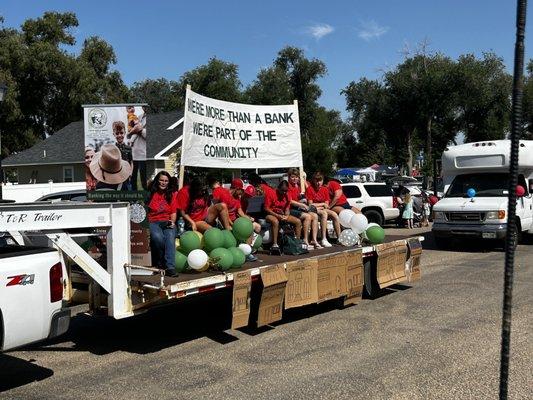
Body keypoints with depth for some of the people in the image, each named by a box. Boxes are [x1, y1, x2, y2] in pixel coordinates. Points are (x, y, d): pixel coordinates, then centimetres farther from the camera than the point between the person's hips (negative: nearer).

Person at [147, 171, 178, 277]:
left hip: (167, 222, 1)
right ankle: (159, 263, -14)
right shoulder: (151, 194, 8)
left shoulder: (172, 195, 16)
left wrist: (172, 222, -4)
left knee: (170, 236, -32)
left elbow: (173, 212, 15)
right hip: (153, 222, -1)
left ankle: (170, 267, -41)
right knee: (157, 237, -34)